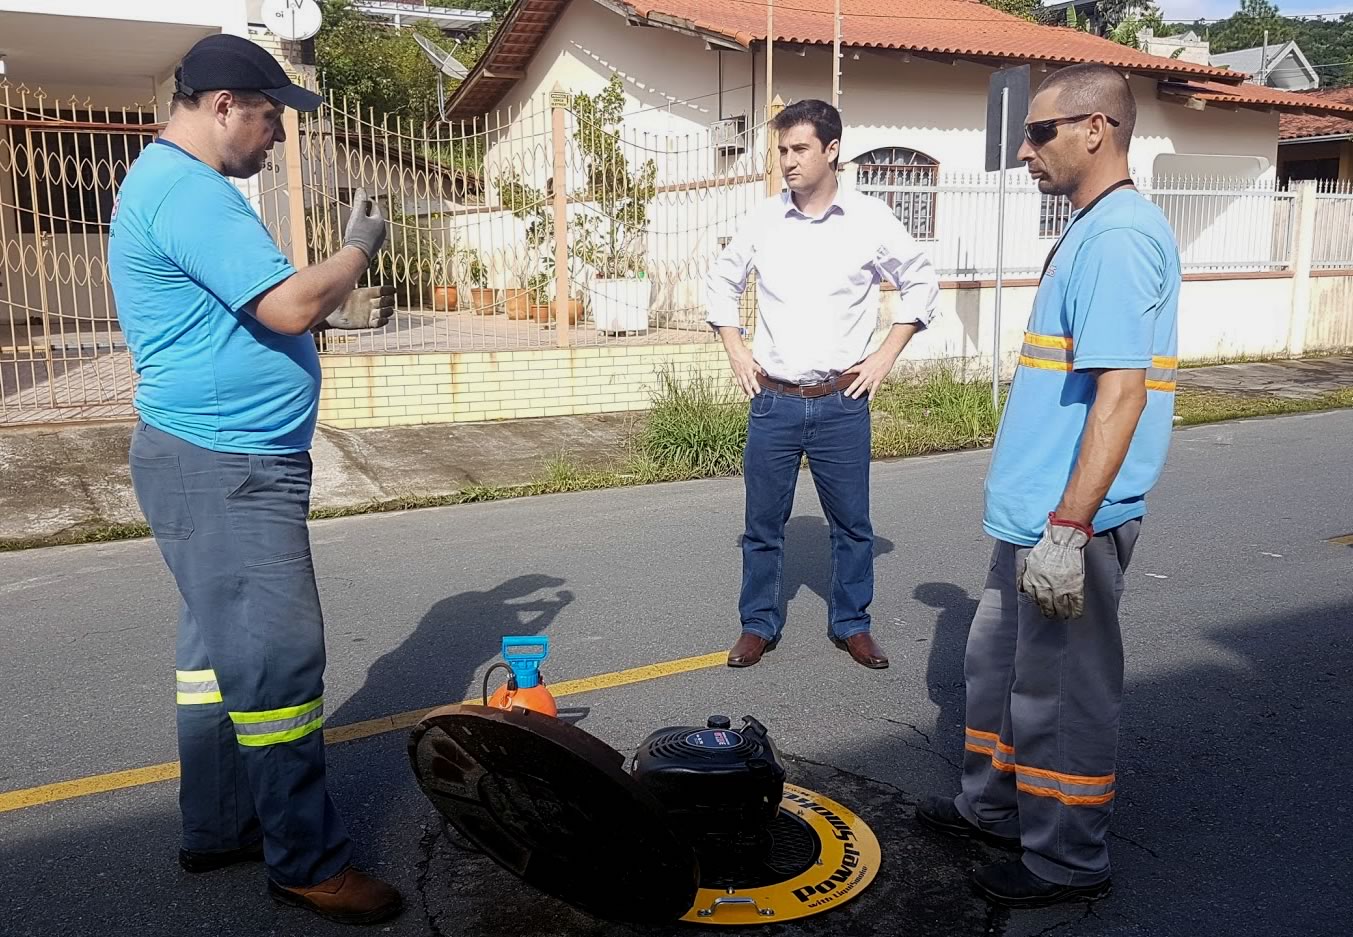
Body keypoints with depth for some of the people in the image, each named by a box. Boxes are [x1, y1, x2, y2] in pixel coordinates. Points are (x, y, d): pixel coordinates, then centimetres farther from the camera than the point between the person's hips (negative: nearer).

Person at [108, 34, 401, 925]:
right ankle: (309, 860, 7)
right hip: (224, 469, -11)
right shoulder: (189, 190, -17)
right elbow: (287, 306, -25)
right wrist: (358, 249, -7)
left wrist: (340, 310, 14)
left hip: (221, 463, 11)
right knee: (279, 659, -5)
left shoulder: (174, 183, 18)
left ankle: (218, 827, 28)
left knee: (225, 650, 16)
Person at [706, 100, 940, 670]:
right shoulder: (764, 220, 1)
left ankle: (851, 624, 27)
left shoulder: (870, 219, -3)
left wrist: (885, 356, 1)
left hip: (842, 403, -1)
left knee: (851, 523, 10)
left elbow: (921, 284, 7)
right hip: (773, 402, 1)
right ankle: (759, 625, 25)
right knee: (763, 523, 9)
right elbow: (723, 281, 16)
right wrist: (736, 350, 6)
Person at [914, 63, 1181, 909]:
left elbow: (1122, 389, -25)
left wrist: (1069, 526, -27)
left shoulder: (1120, 235, -18)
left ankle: (1068, 860, 22)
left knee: (1059, 689, 4)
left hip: (1070, 520, -10)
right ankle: (995, 805, 38)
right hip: (1037, 509, 10)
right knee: (998, 660, 21)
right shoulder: (1093, 231, 14)